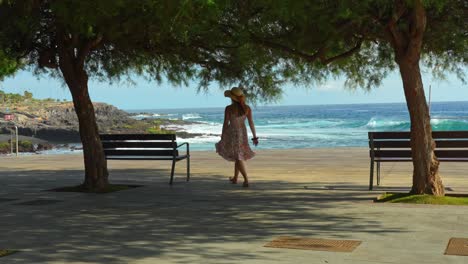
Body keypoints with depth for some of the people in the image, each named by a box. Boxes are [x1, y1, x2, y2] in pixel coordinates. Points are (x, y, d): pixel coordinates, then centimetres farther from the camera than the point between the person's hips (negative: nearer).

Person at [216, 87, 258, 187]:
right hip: (242, 134, 4)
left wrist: (222, 138, -4)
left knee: (238, 158, 2)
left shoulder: (229, 108, -15)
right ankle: (235, 178, 33)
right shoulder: (247, 108, -5)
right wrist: (254, 137, 6)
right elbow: (251, 123, -2)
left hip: (231, 134, -4)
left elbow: (225, 124, -12)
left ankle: (246, 180, -11)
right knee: (239, 156, 21)